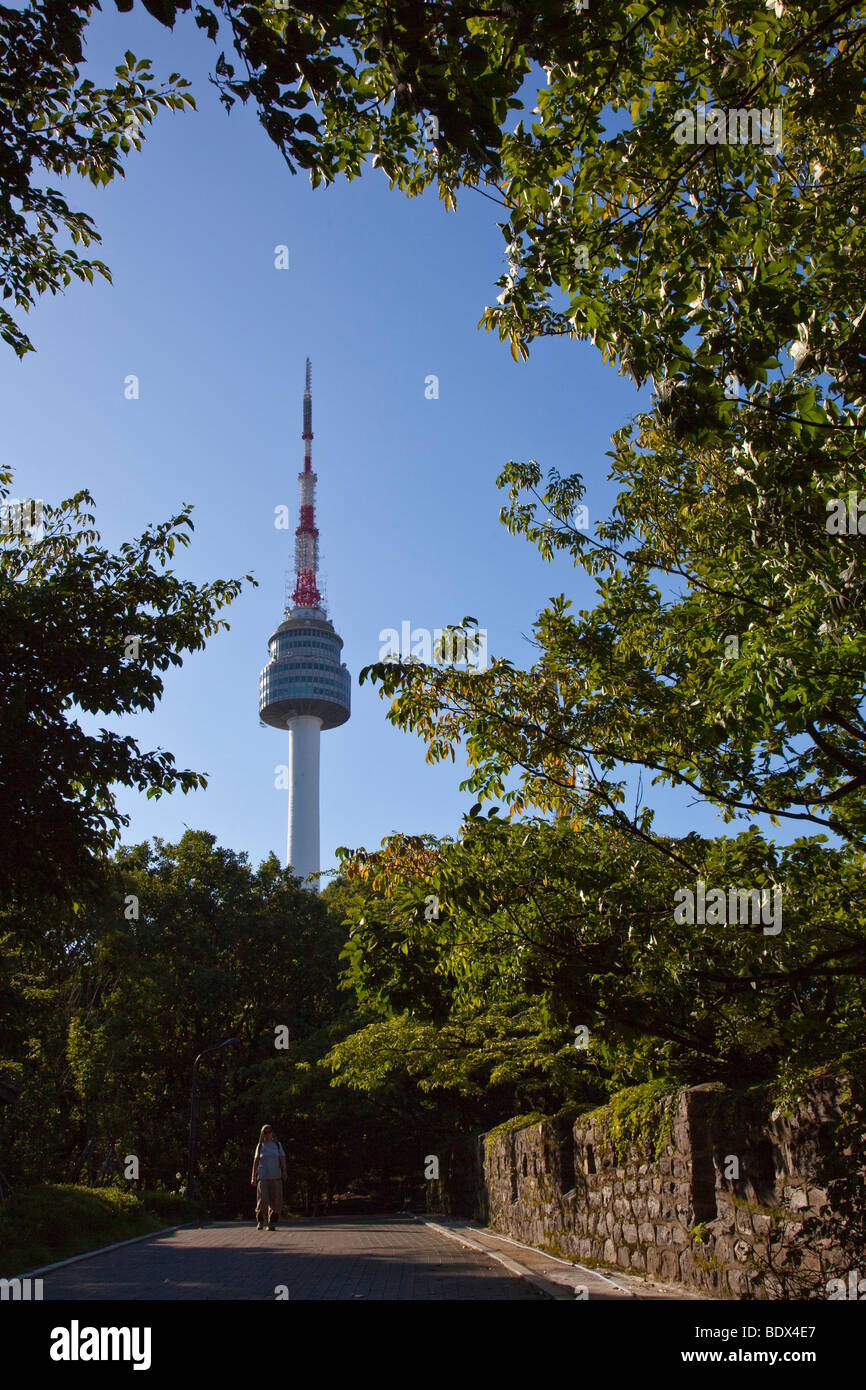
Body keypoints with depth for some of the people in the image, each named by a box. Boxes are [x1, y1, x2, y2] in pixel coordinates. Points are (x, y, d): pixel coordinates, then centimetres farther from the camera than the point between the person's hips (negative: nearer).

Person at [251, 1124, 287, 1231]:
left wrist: (284, 1172, -5)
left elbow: (283, 1159, 7)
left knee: (275, 1200, -5)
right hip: (263, 1177, -1)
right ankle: (260, 1221, 10)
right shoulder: (260, 1146, 9)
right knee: (263, 1200, -12)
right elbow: (256, 1161, 7)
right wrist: (253, 1176, 1)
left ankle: (272, 1224, 4)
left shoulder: (277, 1145, 11)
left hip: (276, 1177, 1)